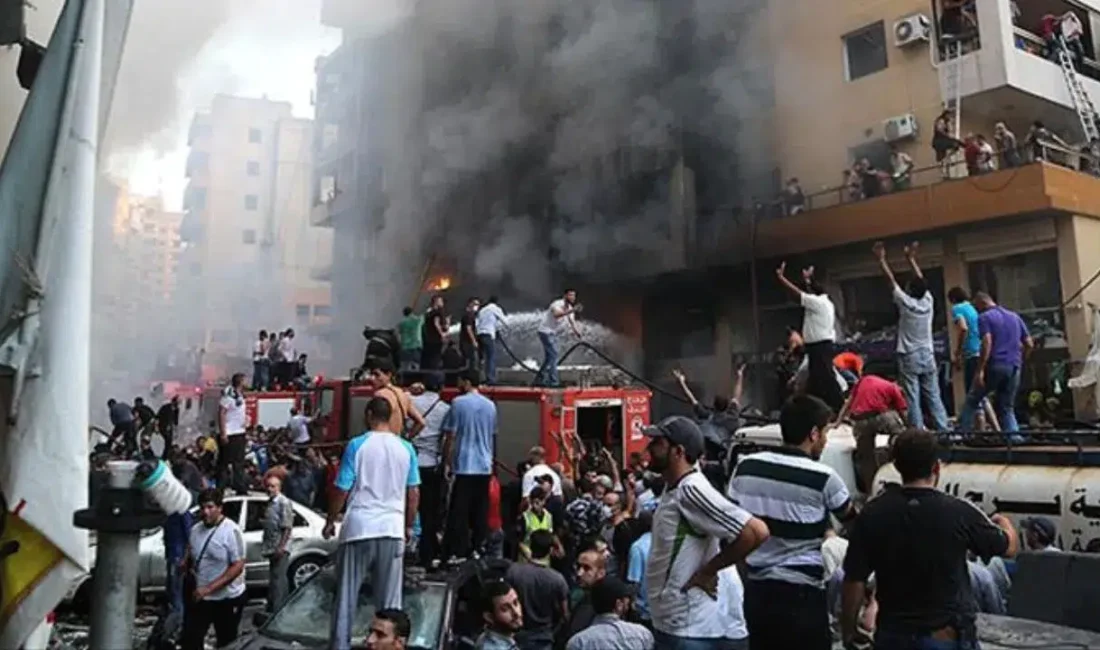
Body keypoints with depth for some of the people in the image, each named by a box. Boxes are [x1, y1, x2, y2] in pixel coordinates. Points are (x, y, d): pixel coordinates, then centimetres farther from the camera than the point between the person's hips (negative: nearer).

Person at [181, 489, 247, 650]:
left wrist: (209, 588, -25)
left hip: (228, 598, -5)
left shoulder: (230, 531, -17)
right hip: (201, 597, 6)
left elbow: (238, 567, -20)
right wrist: (184, 563, -4)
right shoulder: (195, 530, 3)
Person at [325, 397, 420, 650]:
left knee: (347, 593, 9)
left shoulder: (357, 445, -5)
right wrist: (408, 526, 18)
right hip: (392, 529, 2)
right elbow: (413, 493, 6)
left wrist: (330, 522, 8)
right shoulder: (406, 448, 3)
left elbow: (342, 489, -5)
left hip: (359, 527, -2)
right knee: (390, 597, 9)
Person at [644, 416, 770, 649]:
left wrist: (707, 571, -19)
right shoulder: (672, 490, 7)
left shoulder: (692, 490, -22)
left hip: (691, 631, -9)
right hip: (668, 625, 9)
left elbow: (756, 532, -28)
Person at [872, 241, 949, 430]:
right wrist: (911, 259, 25)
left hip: (909, 358, -5)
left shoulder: (906, 303, -11)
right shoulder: (928, 301, 1)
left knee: (913, 401, -5)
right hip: (928, 356, 5)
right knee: (934, 398, 6)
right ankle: (943, 432, 5)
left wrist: (881, 259, 4)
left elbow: (891, 280, -5)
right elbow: (921, 279, 15)